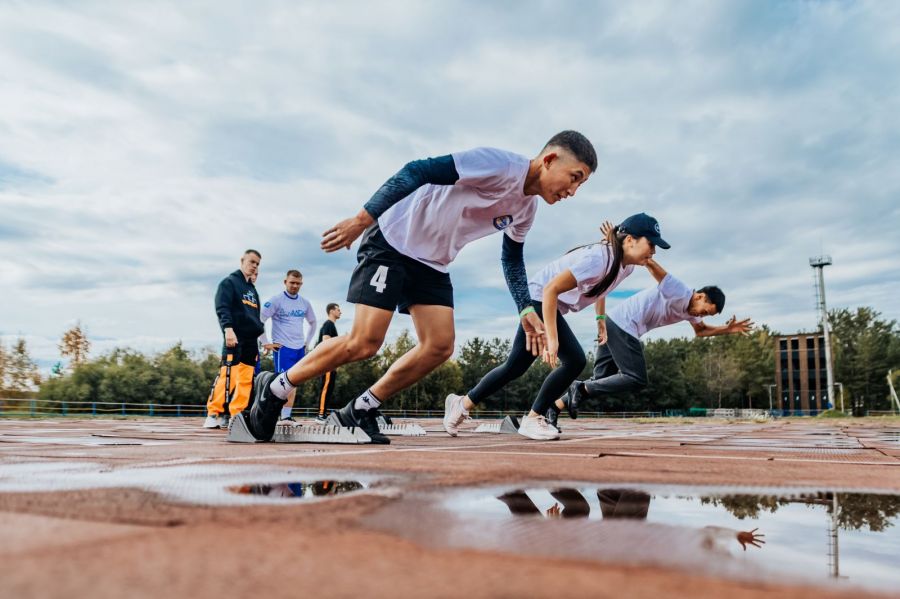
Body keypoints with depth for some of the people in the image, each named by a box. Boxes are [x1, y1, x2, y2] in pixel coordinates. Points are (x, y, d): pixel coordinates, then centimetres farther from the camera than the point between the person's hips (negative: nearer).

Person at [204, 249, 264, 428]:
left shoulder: (252, 289, 24)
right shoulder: (229, 282, 1)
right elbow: (222, 308, -11)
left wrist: (260, 333, 19)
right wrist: (228, 328, -24)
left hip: (251, 340, 7)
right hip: (234, 339, -7)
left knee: (246, 379, 3)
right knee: (228, 375, -14)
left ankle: (236, 415, 6)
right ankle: (214, 414, -8)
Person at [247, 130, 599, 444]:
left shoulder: (526, 208, 4)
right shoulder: (497, 164, -23)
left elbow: (512, 260, 20)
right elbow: (418, 171, -27)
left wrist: (526, 310, 9)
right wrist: (364, 218, -30)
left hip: (432, 263, 9)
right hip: (392, 241, -8)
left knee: (439, 347, -5)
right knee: (364, 342, -15)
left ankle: (360, 410, 8)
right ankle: (273, 390, 4)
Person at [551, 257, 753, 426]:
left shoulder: (690, 311, 16)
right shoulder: (678, 291, -13)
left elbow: (701, 330, 36)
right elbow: (649, 262, -22)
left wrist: (727, 329, 20)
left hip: (613, 327, 10)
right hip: (622, 325, -10)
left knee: (601, 381, 8)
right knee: (637, 380, -8)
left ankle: (555, 407, 4)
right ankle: (581, 388, -8)